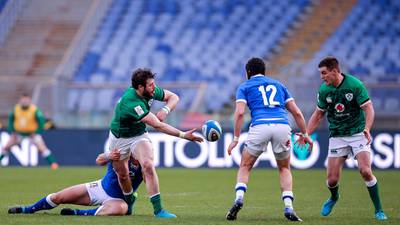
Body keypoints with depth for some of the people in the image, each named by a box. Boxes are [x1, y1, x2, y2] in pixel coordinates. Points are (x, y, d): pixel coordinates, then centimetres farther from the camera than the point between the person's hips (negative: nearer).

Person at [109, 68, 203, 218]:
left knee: (148, 165, -21)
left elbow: (173, 97, 1)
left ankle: (158, 209, -25)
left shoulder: (151, 91, -17)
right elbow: (158, 125, -40)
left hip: (139, 134, 3)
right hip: (119, 137, -3)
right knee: (122, 174, 8)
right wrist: (183, 135, -41)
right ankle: (129, 203, 39)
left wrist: (165, 110, -22)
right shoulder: (131, 103, -37)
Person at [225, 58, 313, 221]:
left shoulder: (244, 87, 19)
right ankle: (288, 207, 3)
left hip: (260, 126, -2)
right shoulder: (278, 85, 29)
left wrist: (235, 139, 3)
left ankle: (239, 198, -8)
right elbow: (296, 112, 23)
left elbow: (240, 112, 2)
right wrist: (304, 134, 30)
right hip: (282, 125, 2)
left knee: (245, 167, 16)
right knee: (284, 169, 21)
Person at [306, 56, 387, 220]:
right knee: (332, 179, -4)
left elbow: (368, 108, -15)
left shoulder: (355, 85, -15)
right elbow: (319, 114, 10)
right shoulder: (324, 90, -2)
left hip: (357, 133, -3)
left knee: (365, 171, -20)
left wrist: (367, 129, -32)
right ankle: (334, 198, 33)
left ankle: (378, 211, -7)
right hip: (337, 136, 3)